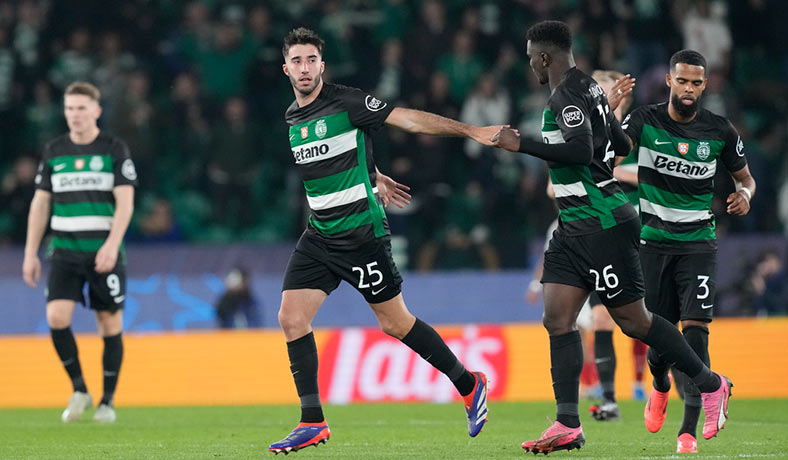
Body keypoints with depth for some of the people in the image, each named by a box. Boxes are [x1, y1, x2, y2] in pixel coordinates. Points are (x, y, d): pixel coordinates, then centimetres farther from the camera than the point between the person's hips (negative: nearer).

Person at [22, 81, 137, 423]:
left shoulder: (115, 150, 0)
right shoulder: (53, 152, 10)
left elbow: (125, 203, -6)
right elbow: (40, 204, 14)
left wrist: (111, 245, -18)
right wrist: (30, 253, 8)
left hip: (104, 252, -2)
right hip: (65, 251, 2)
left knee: (110, 324, 0)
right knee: (56, 317, -14)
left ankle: (107, 401, 10)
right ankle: (78, 390, 2)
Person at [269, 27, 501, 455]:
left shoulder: (347, 102, -11)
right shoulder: (292, 118, 11)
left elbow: (409, 119, -14)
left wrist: (471, 130, -19)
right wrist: (376, 178, 35)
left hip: (362, 232, -7)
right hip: (320, 236, 7)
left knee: (395, 323, -1)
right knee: (291, 318, -5)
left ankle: (468, 384, 17)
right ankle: (312, 423, 0)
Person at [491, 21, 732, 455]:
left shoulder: (567, 95, -16)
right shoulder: (587, 88, 14)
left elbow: (581, 151, -30)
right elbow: (620, 146, 22)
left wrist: (522, 144, -24)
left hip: (603, 225, -10)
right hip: (574, 227, 10)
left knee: (633, 321, -1)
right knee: (557, 320, -1)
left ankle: (710, 384, 14)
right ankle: (568, 424, -4)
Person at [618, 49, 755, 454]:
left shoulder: (720, 131, -1)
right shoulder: (644, 121, -5)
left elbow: (744, 176, 13)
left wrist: (745, 194, -10)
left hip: (698, 243, 0)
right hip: (654, 240, 0)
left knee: (695, 329, -14)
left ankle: (689, 429, -14)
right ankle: (661, 388, 41)